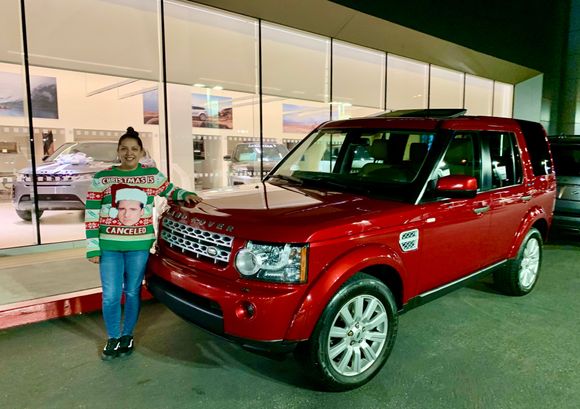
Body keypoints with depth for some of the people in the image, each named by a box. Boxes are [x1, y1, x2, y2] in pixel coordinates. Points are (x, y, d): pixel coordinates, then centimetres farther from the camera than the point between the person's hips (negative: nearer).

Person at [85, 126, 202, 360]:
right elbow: (91, 214, 1)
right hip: (110, 246, 0)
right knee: (111, 296, 3)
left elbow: (170, 191, 21)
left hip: (140, 245, 1)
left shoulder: (152, 175, 4)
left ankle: (127, 336, 29)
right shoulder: (101, 178, 1)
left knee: (133, 293, 10)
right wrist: (92, 247, -3)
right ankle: (113, 339, 24)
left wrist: (186, 195, -1)